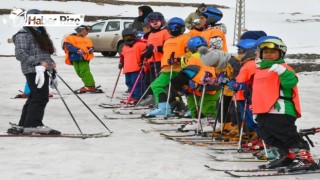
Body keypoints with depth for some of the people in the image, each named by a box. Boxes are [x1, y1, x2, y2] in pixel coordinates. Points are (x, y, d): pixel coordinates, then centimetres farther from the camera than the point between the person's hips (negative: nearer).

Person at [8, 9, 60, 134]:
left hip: (42, 69, 9)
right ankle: (34, 124, -17)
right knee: (40, 97, -17)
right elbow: (20, 54, -14)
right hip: (33, 70, -9)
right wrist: (39, 62, -19)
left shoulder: (40, 33, 23)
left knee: (34, 98, 9)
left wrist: (50, 62, 10)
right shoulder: (23, 35, -6)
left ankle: (23, 125, 13)